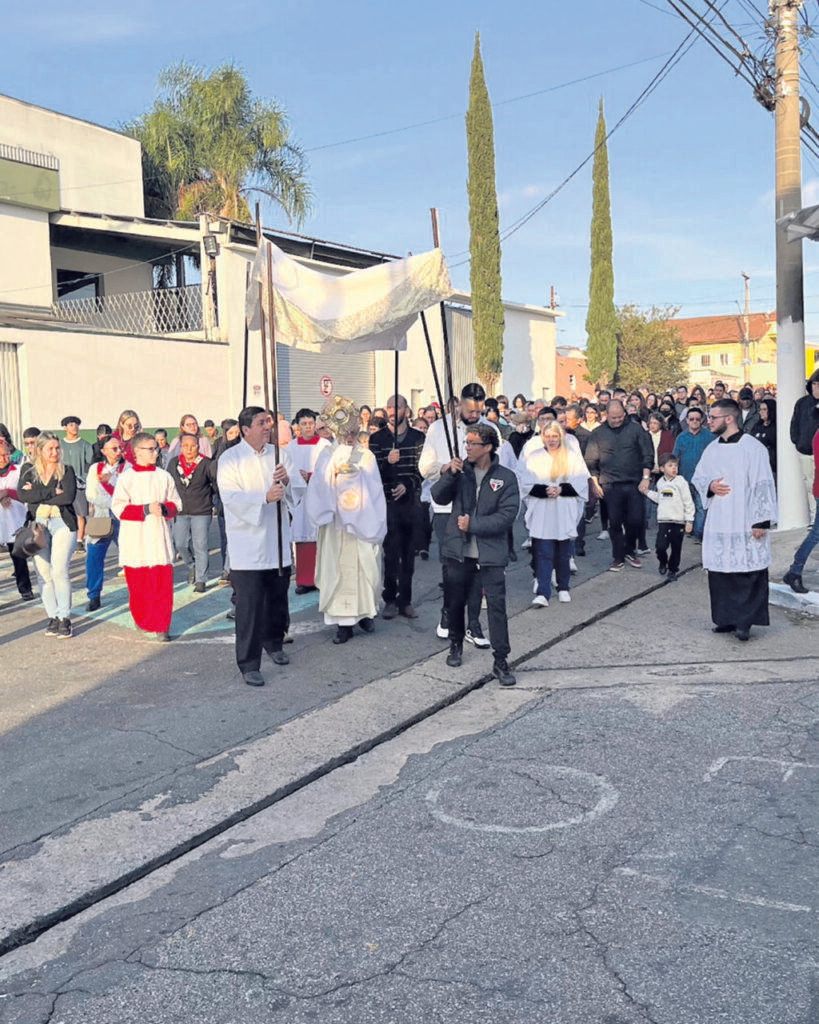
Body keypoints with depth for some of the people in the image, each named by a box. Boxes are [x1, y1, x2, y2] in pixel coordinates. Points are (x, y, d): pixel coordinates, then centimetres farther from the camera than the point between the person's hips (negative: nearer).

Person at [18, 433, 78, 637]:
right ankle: (52, 617, 9)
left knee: (59, 571, -11)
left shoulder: (66, 471, 6)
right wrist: (52, 493, -12)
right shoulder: (29, 473, 12)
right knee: (43, 573, 0)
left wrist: (37, 496, -6)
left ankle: (64, 618, -3)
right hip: (38, 524, 3)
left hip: (62, 523, -3)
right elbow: (21, 495, -7)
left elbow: (68, 497, -11)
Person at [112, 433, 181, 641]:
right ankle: (143, 622, 25)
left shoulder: (164, 477, 8)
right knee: (137, 584, 5)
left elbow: (176, 504, 12)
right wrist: (146, 509, -16)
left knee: (162, 583, -5)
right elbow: (118, 508, -6)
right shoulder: (126, 477, 0)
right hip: (135, 539, -1)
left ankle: (161, 626, 1)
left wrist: (163, 508, -9)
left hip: (159, 538, 1)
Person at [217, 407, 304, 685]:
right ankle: (249, 664, 0)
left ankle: (274, 643, 39)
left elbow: (299, 488, 5)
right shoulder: (230, 459, -6)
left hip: (277, 540, 5)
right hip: (247, 544, -5)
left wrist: (287, 480, -17)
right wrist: (265, 497, -28)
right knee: (249, 604, -7)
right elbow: (231, 497, -16)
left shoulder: (278, 454, 8)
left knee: (278, 598, 16)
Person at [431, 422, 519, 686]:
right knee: (454, 602, 15)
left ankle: (501, 661, 3)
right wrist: (448, 475, -17)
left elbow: (507, 515, -9)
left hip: (490, 554, -3)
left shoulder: (506, 477, -3)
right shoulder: (461, 471, 5)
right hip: (459, 550, 3)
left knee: (497, 605, -6)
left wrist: (473, 524, -13)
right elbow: (439, 498, -1)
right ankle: (456, 644, 39)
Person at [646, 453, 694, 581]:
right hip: (663, 520, 3)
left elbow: (688, 502, -5)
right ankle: (663, 563, 24)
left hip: (678, 521, -3)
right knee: (660, 546, -6)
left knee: (676, 548, 6)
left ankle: (673, 570, 23)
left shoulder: (681, 482, -7)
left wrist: (689, 521, -7)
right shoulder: (660, 483, 8)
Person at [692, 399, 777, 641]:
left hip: (745, 524, -6)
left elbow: (763, 486, -10)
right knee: (719, 571, 9)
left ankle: (745, 622, 5)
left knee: (748, 572, -4)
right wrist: (709, 486, -3)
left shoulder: (752, 447, -8)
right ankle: (728, 619, 20)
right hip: (718, 524, 6)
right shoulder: (712, 449, 11)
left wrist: (761, 521, -14)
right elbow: (698, 477, 21)